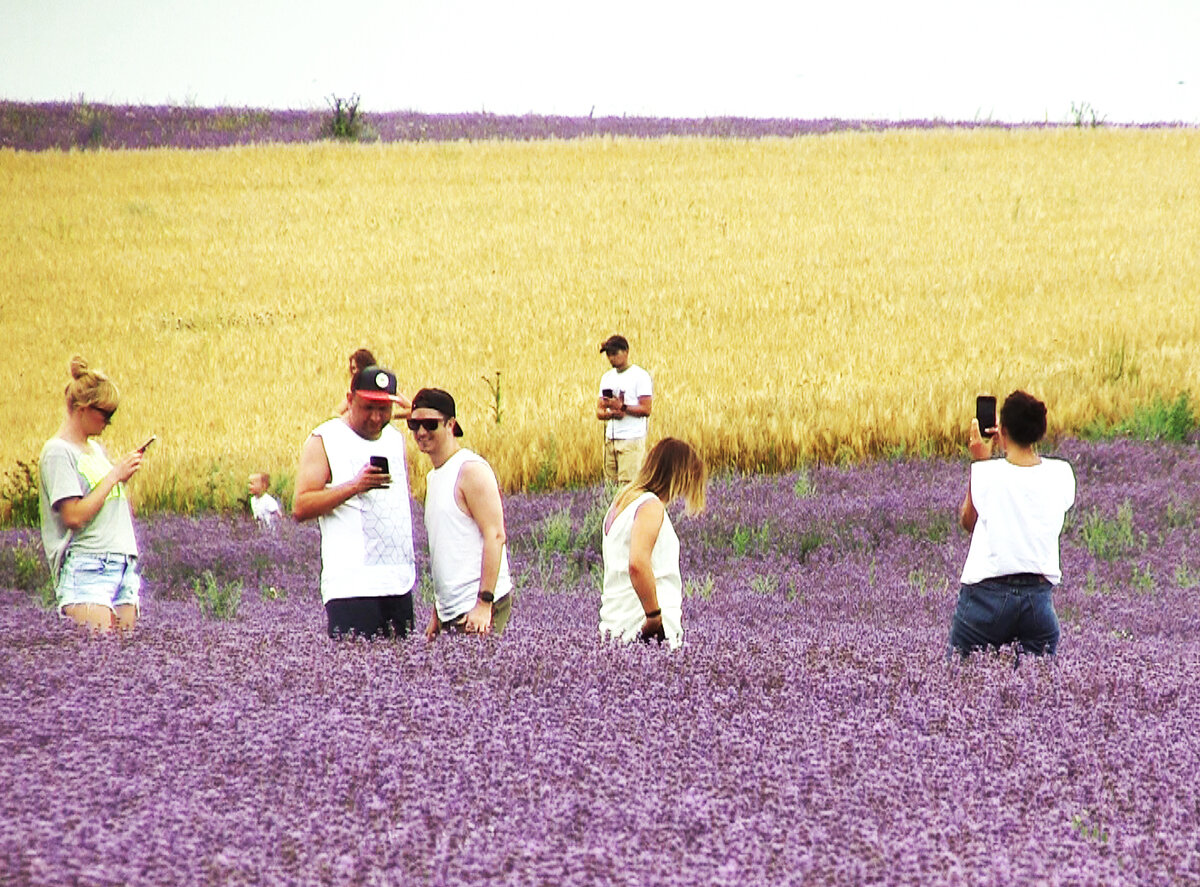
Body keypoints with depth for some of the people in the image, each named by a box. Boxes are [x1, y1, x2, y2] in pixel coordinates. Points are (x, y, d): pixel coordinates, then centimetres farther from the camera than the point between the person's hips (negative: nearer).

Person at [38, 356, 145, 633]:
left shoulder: (97, 449, 21)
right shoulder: (58, 452, -5)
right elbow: (74, 516, -15)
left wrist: (125, 473, 10)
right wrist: (114, 475, -9)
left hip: (124, 565, 8)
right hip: (86, 566, -8)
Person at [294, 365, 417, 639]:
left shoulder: (396, 439, 18)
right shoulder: (324, 440, 0)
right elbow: (301, 508, -8)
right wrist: (354, 486, -19)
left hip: (400, 582, 6)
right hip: (351, 583, -6)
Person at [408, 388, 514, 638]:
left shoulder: (471, 470, -8)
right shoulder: (433, 477, 19)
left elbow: (495, 536, -15)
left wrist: (484, 604, -21)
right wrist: (436, 613, 19)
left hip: (479, 608, -8)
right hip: (451, 610, 8)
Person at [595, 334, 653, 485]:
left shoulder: (640, 375, -4)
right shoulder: (607, 377, 17)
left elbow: (646, 409, -11)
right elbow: (599, 412, 13)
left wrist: (621, 407, -18)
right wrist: (611, 413, -9)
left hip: (632, 438, -6)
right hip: (610, 439, 6)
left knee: (628, 483, -15)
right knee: (610, 483, 0)